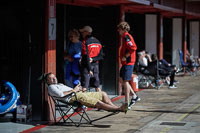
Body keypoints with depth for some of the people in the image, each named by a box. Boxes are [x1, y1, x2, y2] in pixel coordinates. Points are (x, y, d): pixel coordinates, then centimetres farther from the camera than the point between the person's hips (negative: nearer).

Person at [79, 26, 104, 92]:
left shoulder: (85, 42, -9)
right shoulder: (97, 42, 11)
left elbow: (86, 56, -15)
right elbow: (101, 55, 7)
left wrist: (89, 69, -16)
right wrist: (93, 59, -6)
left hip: (87, 66, -6)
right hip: (95, 65, 6)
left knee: (84, 86, -7)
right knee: (97, 86, 11)